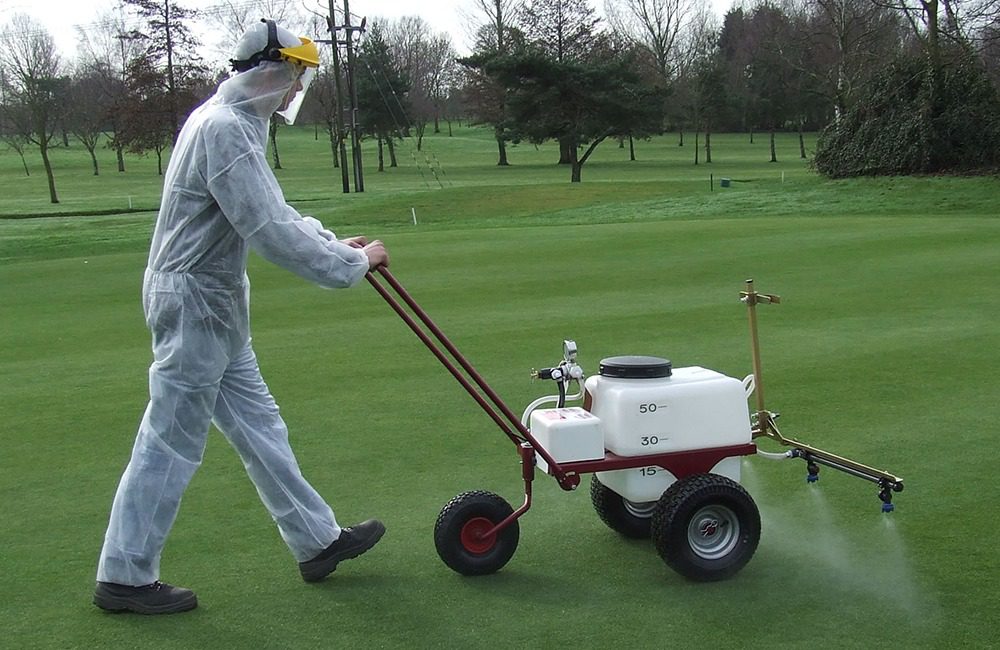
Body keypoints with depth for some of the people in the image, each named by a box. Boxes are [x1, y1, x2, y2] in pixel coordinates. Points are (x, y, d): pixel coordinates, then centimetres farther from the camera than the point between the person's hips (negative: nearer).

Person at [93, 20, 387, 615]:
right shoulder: (224, 128, -21)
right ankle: (125, 577, 11)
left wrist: (335, 242, 8)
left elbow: (273, 212, 19)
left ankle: (317, 541, 25)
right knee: (171, 442, -1)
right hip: (194, 304, -10)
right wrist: (352, 263, -17)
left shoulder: (237, 123, 12)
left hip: (215, 308, 10)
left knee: (259, 427, 15)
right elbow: (271, 232, -26)